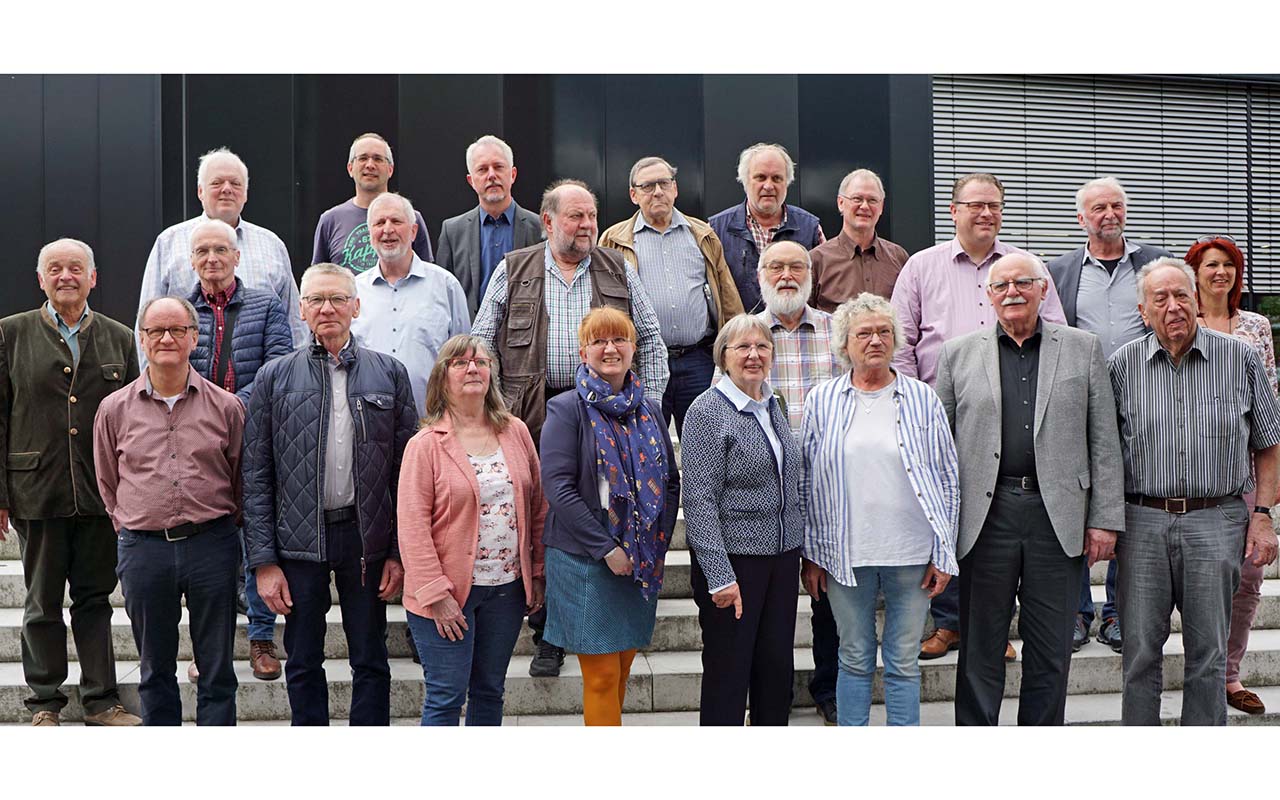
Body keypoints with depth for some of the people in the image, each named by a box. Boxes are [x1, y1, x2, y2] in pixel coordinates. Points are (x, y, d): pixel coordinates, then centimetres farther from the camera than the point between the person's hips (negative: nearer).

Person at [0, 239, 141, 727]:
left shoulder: (119, 339, 8)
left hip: (101, 496, 1)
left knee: (95, 598, 8)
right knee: (42, 604, 9)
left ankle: (101, 700, 17)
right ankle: (45, 702, 21)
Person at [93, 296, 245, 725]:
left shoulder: (225, 406, 2)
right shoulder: (115, 409, 5)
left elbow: (241, 480, 8)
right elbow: (107, 484, 14)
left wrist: (216, 525, 5)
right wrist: (134, 523, 9)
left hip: (212, 545, -1)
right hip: (143, 547, 1)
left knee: (217, 669, 6)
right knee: (155, 669, 13)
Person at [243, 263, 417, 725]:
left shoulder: (389, 373, 3)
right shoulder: (276, 376, 3)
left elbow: (405, 470, 2)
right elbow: (256, 476, 1)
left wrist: (400, 552, -2)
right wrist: (263, 560, -5)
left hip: (367, 536, 0)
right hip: (298, 538, 0)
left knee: (370, 662, 10)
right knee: (303, 664, 11)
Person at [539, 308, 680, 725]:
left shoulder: (649, 409, 10)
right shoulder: (567, 409, -7)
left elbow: (671, 481, 14)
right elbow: (557, 487, -14)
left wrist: (658, 541, 1)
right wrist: (607, 548, -17)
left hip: (642, 562, 5)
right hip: (584, 561, -5)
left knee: (621, 670, 12)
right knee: (602, 676, -3)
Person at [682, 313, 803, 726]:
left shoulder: (772, 405, 11)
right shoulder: (707, 412, -11)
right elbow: (699, 500, -16)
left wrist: (807, 551, 17)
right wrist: (719, 576, -21)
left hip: (782, 555, 7)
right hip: (733, 558, -7)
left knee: (778, 666, 12)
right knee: (728, 672, 2)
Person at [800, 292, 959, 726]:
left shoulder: (922, 398, 3)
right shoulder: (822, 401, 3)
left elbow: (948, 478, 5)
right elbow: (806, 481, 6)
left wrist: (944, 553, 1)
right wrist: (809, 553, 3)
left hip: (912, 554, 0)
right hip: (846, 555, 0)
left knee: (904, 661, 9)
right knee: (855, 659, 11)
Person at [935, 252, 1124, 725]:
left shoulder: (1083, 349, 8)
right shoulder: (958, 355, 8)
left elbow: (1104, 442, 6)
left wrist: (1105, 520, 0)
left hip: (1058, 516, 1)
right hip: (985, 515, 0)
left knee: (1051, 653, 8)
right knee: (980, 649, 7)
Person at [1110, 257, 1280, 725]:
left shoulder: (1240, 359, 4)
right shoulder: (1123, 365, 4)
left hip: (1216, 522, 0)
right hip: (1142, 523, 0)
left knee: (1208, 653, 6)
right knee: (1140, 651, 4)